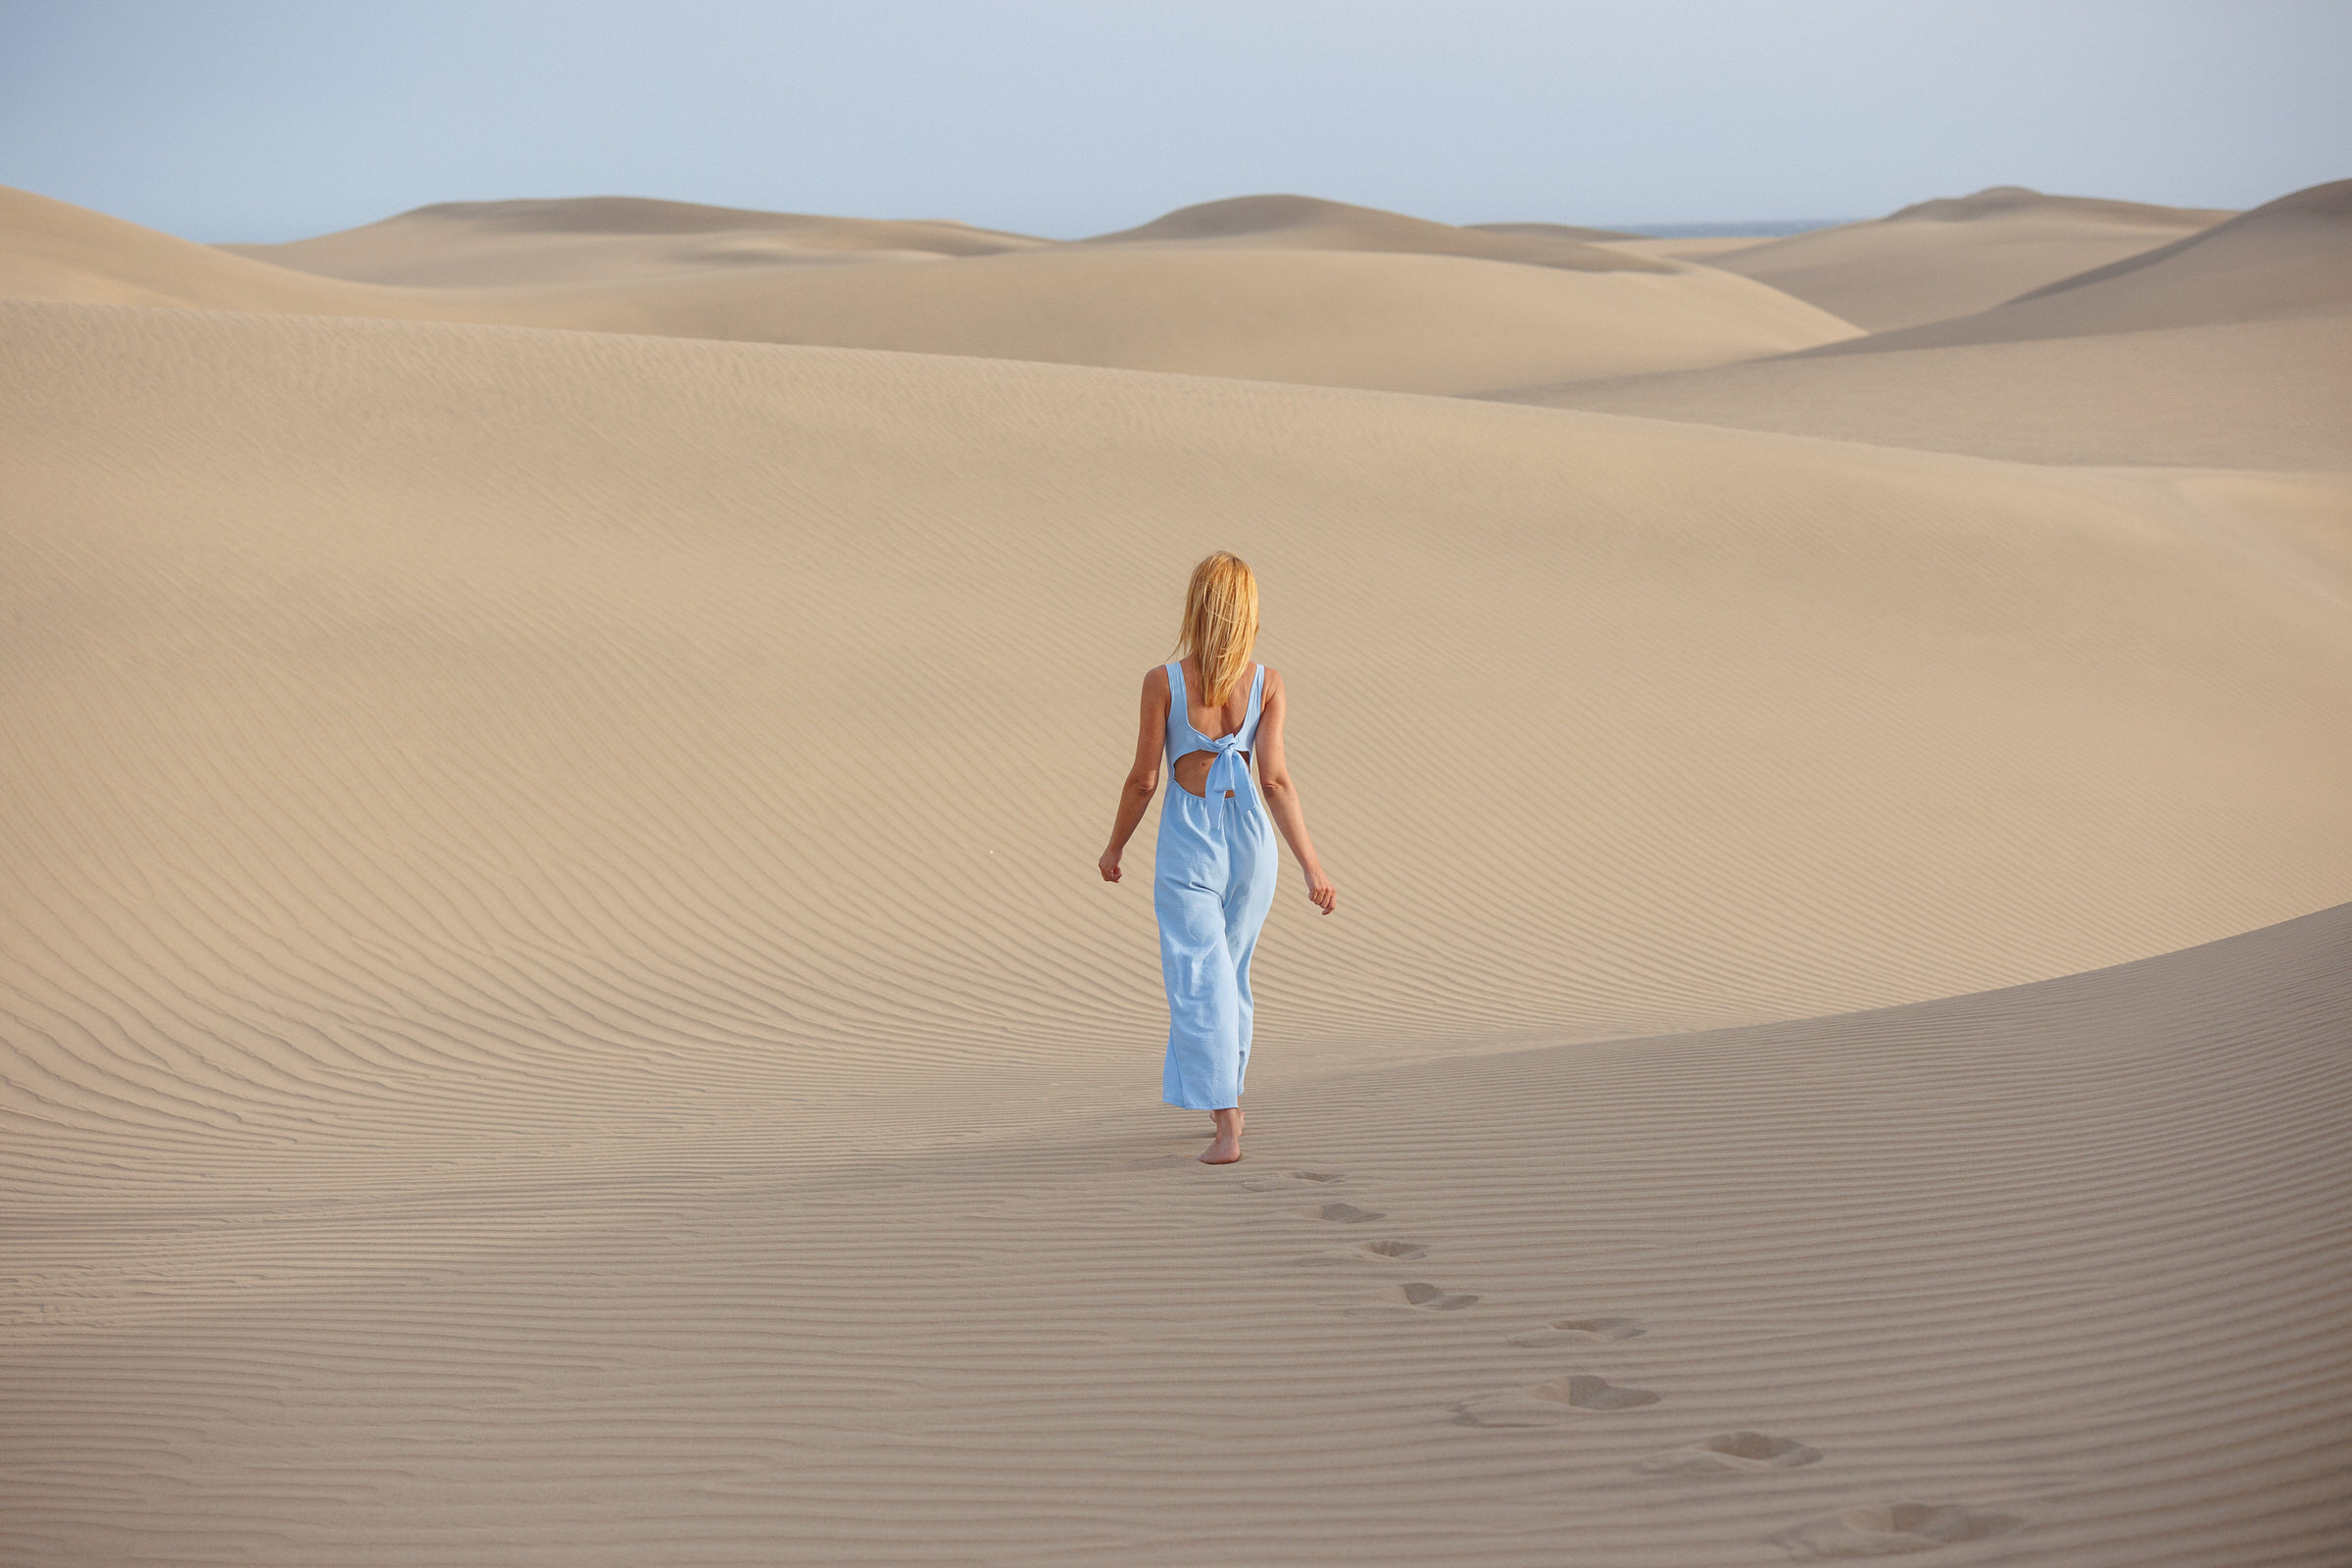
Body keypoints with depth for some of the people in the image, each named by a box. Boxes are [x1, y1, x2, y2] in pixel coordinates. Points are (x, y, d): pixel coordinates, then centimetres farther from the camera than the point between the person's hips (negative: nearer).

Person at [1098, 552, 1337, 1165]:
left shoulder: (1164, 681, -11)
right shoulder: (1267, 683, -6)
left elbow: (1143, 779, -6)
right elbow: (1276, 779, -12)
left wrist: (1115, 846, 9)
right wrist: (1312, 866, -10)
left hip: (1187, 840, -3)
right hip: (1249, 835, 3)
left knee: (1199, 981, -1)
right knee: (1230, 975, 22)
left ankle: (1226, 1129, -11)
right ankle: (1228, 1099, 37)